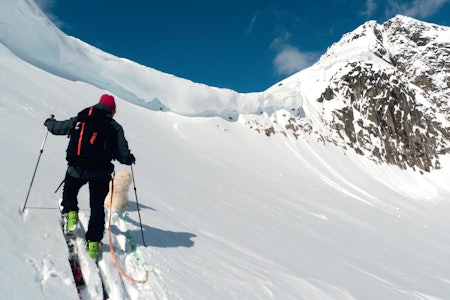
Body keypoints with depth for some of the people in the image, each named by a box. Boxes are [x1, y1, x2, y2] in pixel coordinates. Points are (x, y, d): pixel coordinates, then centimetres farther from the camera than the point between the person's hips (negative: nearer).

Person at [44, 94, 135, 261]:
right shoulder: (115, 128, 0)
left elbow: (59, 128, 9)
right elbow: (123, 155, -4)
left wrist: (49, 122, 31)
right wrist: (130, 159, 18)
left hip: (77, 169, 1)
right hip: (101, 173, 0)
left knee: (69, 192, 31)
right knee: (97, 207, 11)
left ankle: (70, 213, 12)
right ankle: (93, 242, 10)